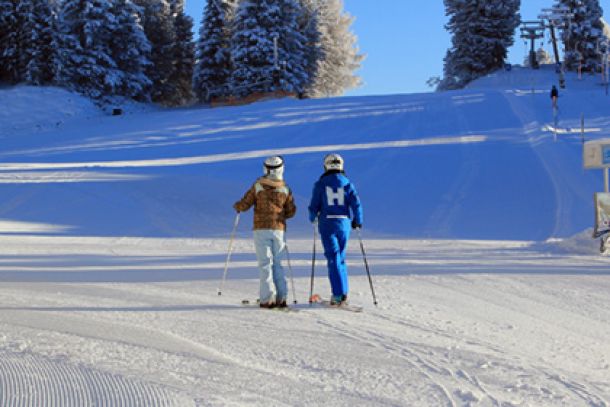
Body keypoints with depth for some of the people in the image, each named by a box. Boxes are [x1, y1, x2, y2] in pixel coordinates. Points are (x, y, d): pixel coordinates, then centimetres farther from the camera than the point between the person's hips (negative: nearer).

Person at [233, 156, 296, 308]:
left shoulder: (258, 186, -3)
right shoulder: (285, 188, 3)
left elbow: (244, 205, -1)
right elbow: (291, 211, 7)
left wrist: (236, 206, 22)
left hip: (261, 229, -2)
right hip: (278, 229, 2)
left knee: (265, 263, -2)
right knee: (277, 264, 12)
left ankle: (268, 299, -8)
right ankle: (281, 297, 7)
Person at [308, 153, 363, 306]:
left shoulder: (320, 184, -3)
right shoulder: (347, 183, 2)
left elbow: (314, 205, -2)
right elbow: (356, 204, -3)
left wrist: (313, 218, 19)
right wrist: (358, 221, 12)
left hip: (326, 223, -2)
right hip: (344, 223, 2)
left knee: (333, 258, -2)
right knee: (340, 257, 16)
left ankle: (338, 294, -10)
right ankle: (344, 292, 15)